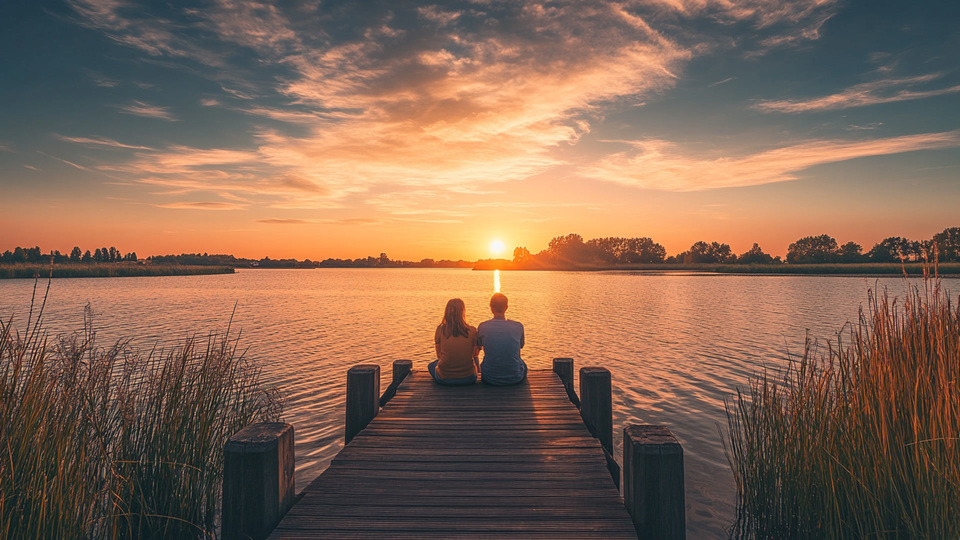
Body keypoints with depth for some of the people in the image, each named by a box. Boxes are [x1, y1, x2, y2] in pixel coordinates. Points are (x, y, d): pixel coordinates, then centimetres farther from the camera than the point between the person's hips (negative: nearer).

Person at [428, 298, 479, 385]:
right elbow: (475, 353, 5)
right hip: (468, 379, 1)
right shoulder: (472, 331, -10)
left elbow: (439, 355, 3)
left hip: (443, 379, -1)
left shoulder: (440, 330, -9)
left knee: (431, 365, 34)